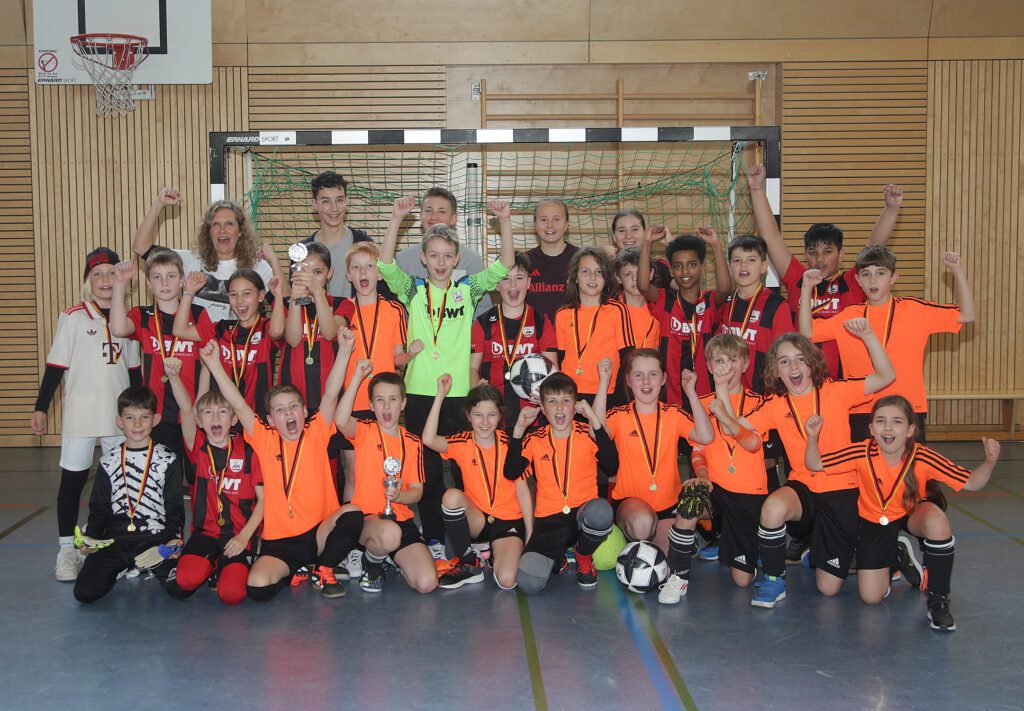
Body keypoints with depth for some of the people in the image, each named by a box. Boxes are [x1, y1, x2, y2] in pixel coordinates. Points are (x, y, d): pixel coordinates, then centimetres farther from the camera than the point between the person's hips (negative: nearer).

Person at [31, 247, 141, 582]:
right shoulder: (72, 317, -5)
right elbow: (55, 367, -3)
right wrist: (40, 408, -7)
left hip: (120, 415, 3)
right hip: (80, 415, -3)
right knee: (73, 479, 2)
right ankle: (67, 548, 10)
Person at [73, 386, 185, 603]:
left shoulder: (168, 460, 6)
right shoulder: (109, 462, 12)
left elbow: (174, 507, 5)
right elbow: (98, 509, 14)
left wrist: (174, 537, -13)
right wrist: (91, 539, -4)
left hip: (156, 540, -1)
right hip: (115, 539, 2)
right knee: (85, 592, -20)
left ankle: (150, 566, 5)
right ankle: (123, 569, 10)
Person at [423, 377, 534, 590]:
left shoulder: (510, 444, -5)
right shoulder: (462, 443, -5)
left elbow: (523, 491, -2)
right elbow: (428, 439, -26)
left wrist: (530, 537, -6)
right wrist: (440, 395, -25)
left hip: (508, 521, -1)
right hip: (476, 519, 1)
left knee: (507, 580, -25)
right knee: (452, 495, -31)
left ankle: (494, 554, 13)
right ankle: (467, 563, -12)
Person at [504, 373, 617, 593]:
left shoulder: (587, 434, -1)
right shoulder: (534, 440, 4)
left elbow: (611, 466, -18)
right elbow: (511, 473, -9)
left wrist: (595, 422, -20)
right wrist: (519, 429, -13)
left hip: (583, 513, 0)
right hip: (548, 521, 0)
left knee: (601, 511, -39)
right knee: (529, 582, -25)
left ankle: (584, 559, -3)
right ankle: (557, 557, 14)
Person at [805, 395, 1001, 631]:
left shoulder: (923, 458, -24)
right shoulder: (862, 453, -23)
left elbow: (971, 483, -20)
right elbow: (815, 464, -18)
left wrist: (989, 462, -39)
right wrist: (812, 437, -36)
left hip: (912, 516, 0)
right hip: (874, 523, 1)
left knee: (937, 518, -38)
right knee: (871, 597, -8)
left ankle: (938, 600, -18)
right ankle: (898, 554, 27)